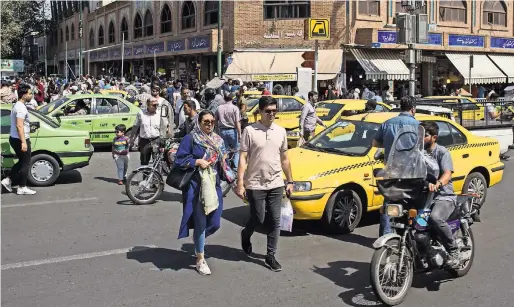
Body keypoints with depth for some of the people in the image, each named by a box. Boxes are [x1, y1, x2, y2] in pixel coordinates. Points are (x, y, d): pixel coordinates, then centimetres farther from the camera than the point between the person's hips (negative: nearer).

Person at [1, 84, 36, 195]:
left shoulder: (17, 105, 13)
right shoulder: (21, 108, -19)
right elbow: (19, 125, -26)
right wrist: (23, 142, -28)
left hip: (14, 138, 10)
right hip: (20, 139, -10)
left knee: (22, 162, 21)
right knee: (25, 164, 2)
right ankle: (22, 188, 10)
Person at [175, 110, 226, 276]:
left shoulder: (218, 140, 13)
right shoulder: (190, 139, -5)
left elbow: (222, 161, 22)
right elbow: (179, 159, -8)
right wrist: (198, 162, -16)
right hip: (196, 186, -6)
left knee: (214, 223, 4)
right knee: (201, 223, -3)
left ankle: (198, 238, 38)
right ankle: (200, 260, 11)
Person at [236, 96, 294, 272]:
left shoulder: (281, 131, 6)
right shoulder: (250, 131, -8)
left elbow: (284, 159, 13)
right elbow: (243, 158, -9)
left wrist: (290, 181, 11)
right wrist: (240, 184, -14)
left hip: (276, 184, 4)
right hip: (256, 185, -4)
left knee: (275, 222, 4)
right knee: (258, 219, 4)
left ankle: (271, 256, 16)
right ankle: (246, 235, 37)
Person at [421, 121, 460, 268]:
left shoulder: (442, 152, -2)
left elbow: (447, 173, -17)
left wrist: (437, 184, -39)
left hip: (443, 197, -6)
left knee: (435, 218, -36)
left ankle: (453, 251, -17)